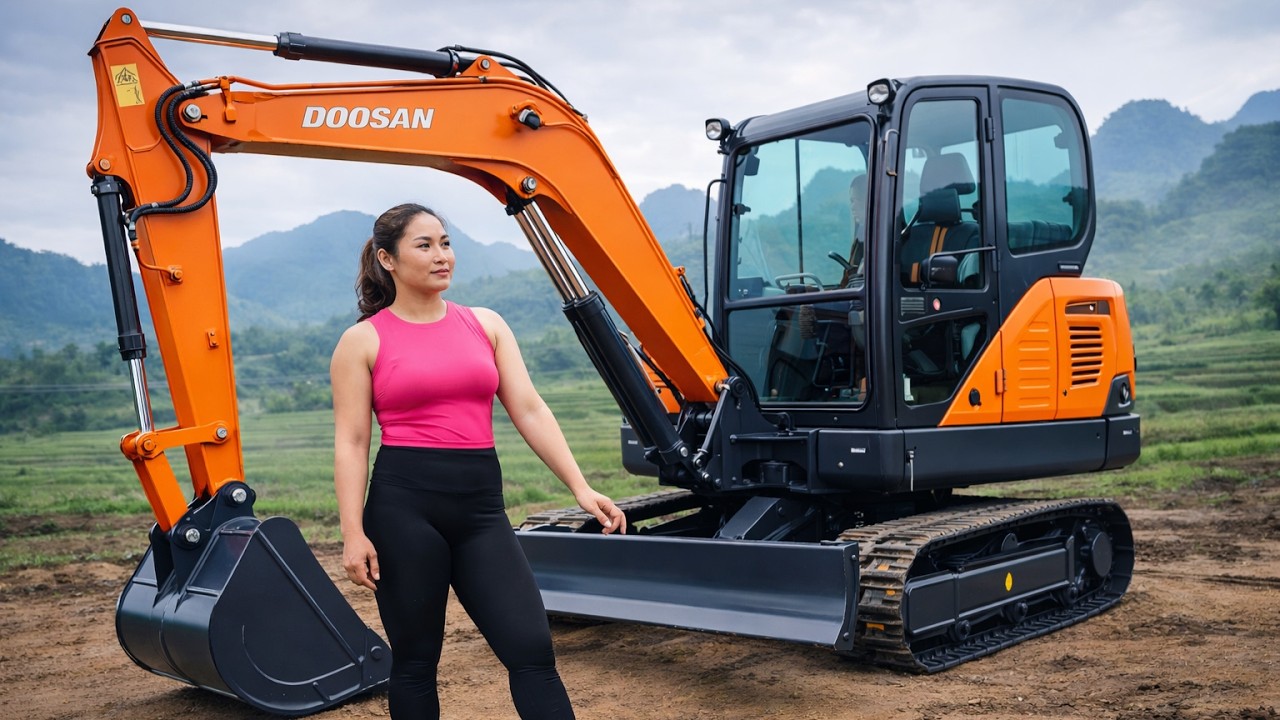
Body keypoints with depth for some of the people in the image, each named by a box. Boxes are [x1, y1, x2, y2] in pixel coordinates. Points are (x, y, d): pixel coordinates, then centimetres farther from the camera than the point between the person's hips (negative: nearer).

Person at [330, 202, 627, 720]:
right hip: (403, 505, -2)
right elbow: (350, 443, -2)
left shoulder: (485, 325, 10)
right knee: (415, 659, 9)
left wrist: (580, 487, -4)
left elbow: (530, 411, 4)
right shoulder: (363, 341, 1)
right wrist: (353, 533, -10)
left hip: (480, 505, 3)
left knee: (531, 647, -2)